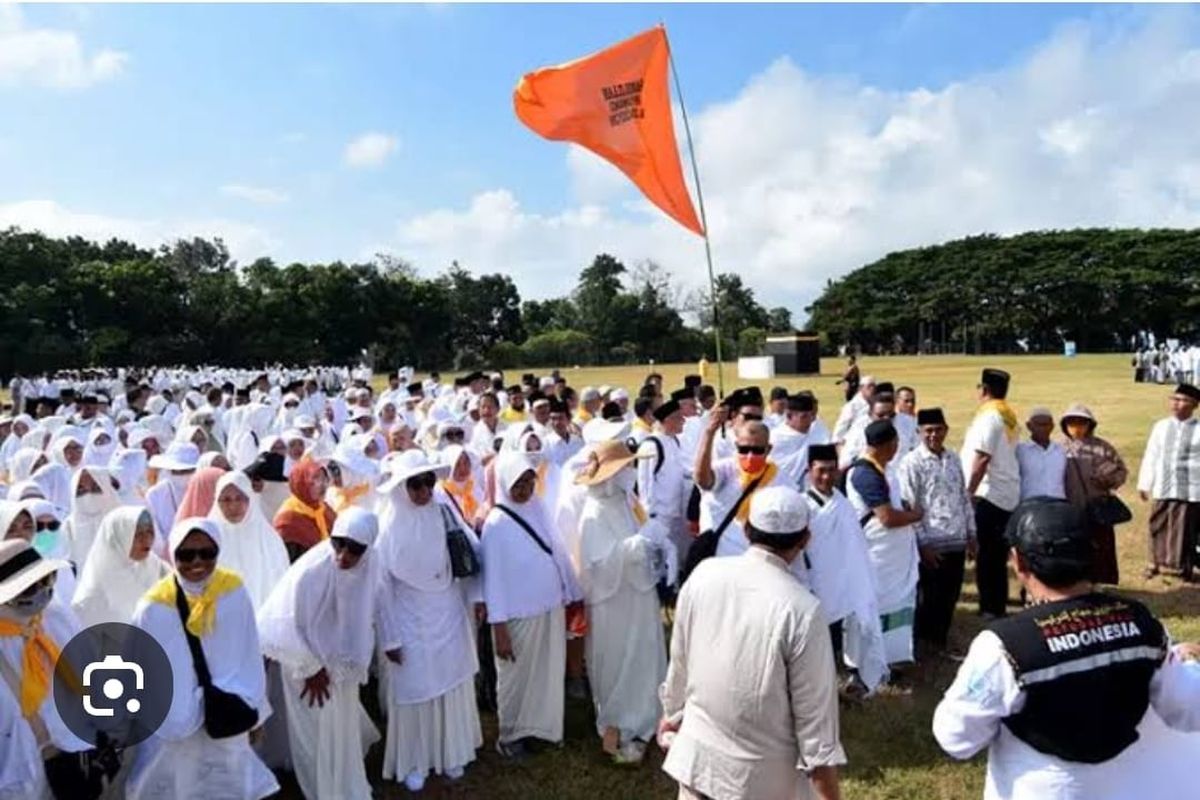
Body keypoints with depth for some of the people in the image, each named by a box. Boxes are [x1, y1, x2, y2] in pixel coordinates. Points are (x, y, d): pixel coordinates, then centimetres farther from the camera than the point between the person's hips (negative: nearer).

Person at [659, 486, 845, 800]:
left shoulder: (704, 575, -10)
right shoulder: (801, 609, -23)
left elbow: (680, 659, 3)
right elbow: (814, 711, -16)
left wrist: (673, 712, 19)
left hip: (697, 750, 4)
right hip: (762, 771, -4)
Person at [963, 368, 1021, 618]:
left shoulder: (988, 415, -12)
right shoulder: (1007, 415, 15)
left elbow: (982, 458, -19)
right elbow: (1001, 455, 14)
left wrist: (969, 491, -15)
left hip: (989, 494, -9)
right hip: (1007, 494, 9)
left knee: (986, 555, -4)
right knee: (997, 556, 14)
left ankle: (990, 609, 0)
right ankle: (998, 607, 21)